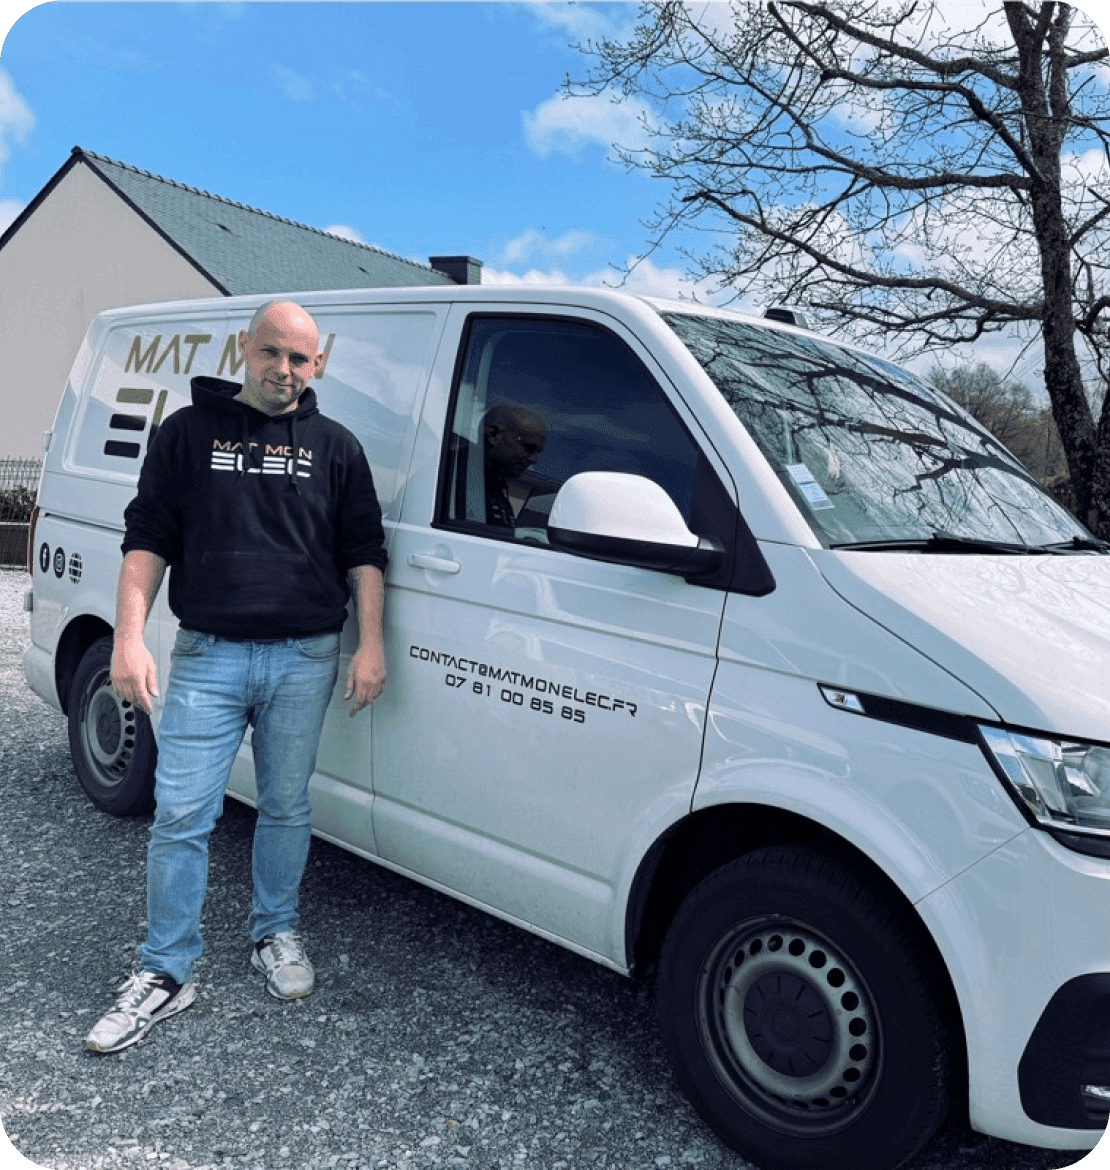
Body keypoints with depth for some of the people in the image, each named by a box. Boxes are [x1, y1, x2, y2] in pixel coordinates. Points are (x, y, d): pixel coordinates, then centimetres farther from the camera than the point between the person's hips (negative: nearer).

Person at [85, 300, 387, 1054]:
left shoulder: (335, 447, 8)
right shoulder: (189, 433, 6)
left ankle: (276, 934, 33)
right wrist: (130, 638, -6)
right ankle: (165, 975, 15)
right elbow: (147, 538, 4)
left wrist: (371, 646, -1)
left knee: (286, 808, 12)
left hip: (304, 658, 1)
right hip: (208, 655, 0)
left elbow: (363, 552, 8)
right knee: (182, 815, 0)